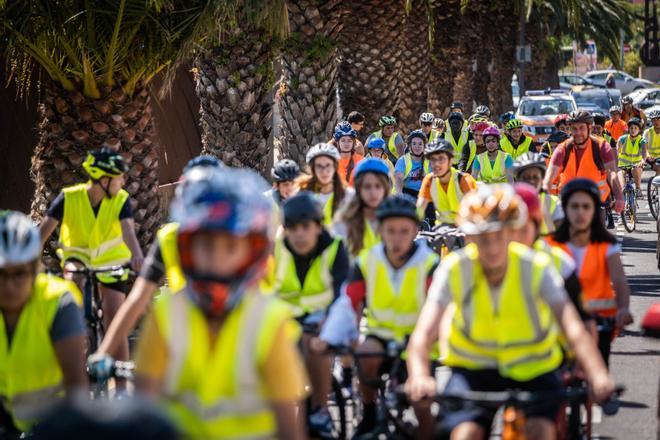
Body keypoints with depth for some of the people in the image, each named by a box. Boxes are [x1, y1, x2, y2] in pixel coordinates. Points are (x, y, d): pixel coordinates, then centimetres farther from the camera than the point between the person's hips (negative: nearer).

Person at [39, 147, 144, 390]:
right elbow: (45, 229, -27)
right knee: (74, 278, -37)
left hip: (110, 261, 0)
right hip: (77, 257, 0)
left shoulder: (121, 200, -19)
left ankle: (121, 388, -4)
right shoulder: (69, 197, -21)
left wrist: (137, 256, -56)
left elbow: (128, 230, -35)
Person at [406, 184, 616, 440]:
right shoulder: (454, 269, -18)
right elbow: (423, 332, -28)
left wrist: (598, 375, -49)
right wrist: (419, 376, -50)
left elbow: (572, 327, -31)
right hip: (473, 367, 0)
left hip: (531, 368, 0)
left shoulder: (536, 267, -19)